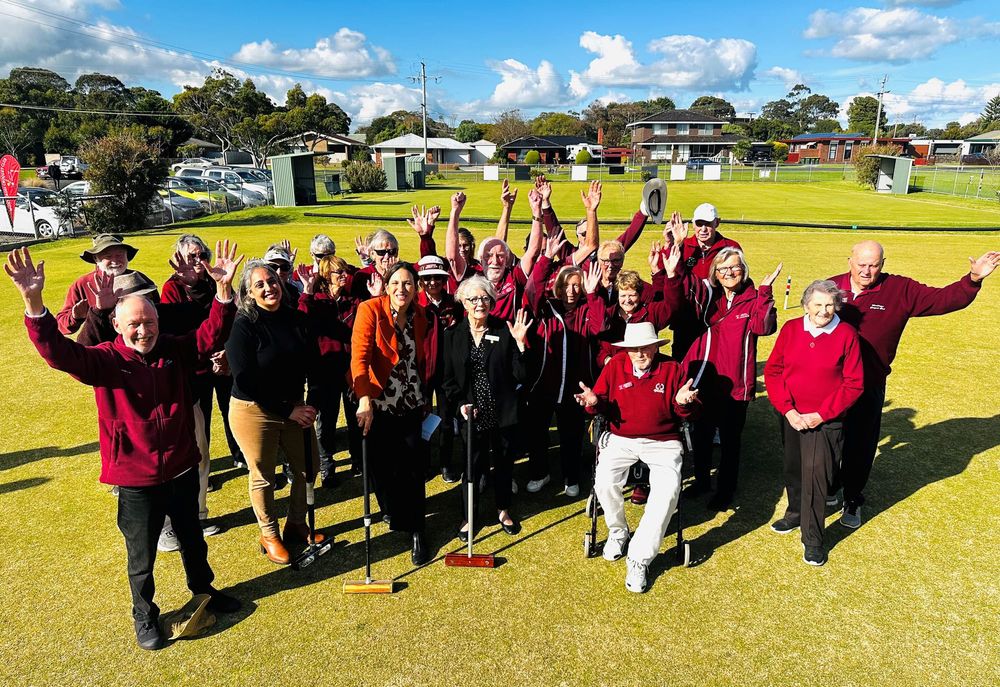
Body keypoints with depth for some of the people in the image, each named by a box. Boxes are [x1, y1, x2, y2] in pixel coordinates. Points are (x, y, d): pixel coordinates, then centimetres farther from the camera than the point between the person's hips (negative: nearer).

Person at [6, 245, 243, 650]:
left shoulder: (175, 351, -4)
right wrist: (33, 302, -41)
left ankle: (203, 589, 50)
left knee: (193, 540, 24)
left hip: (183, 470, 3)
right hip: (136, 480, -3)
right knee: (141, 557, 16)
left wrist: (223, 290, -28)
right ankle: (145, 616, 40)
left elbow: (211, 335, -13)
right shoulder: (105, 360, -12)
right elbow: (59, 352, -26)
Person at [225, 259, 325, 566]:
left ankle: (296, 524, 36)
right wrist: (288, 410, -15)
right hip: (253, 411, -5)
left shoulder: (297, 318, -1)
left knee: (309, 466, 14)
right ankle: (269, 535, 32)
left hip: (294, 407, 5)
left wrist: (311, 404, -9)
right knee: (263, 477, 9)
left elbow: (314, 365, 4)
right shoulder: (243, 326, -15)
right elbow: (245, 380, -17)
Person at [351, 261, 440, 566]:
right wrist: (364, 400, -31)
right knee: (381, 466, 10)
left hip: (411, 406, 2)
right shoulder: (370, 310, -11)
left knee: (412, 469, 2)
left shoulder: (423, 318, 2)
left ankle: (416, 532, 13)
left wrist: (426, 400, 14)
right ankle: (395, 513, 38)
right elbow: (359, 355, -21)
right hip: (378, 404, -2)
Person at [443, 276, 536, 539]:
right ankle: (469, 517, 32)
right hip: (472, 414, 0)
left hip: (504, 413, 0)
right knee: (473, 466, 8)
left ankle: (503, 510, 40)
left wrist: (520, 343, -20)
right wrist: (461, 403, -10)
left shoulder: (505, 331, -5)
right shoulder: (453, 335, 0)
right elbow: (448, 379, 4)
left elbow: (522, 376, -9)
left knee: (504, 463, 16)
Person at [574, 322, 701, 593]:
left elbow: (688, 413, 1)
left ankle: (639, 558, -14)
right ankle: (618, 531, 8)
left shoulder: (671, 369, 1)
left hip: (663, 443, -1)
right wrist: (594, 402, -19)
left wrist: (683, 402, -22)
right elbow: (602, 403, 5)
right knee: (604, 481, -26)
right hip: (621, 440, 1)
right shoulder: (615, 366, 4)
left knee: (668, 489, -28)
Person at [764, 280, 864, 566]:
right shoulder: (791, 329, -2)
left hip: (825, 421, -3)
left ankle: (813, 539, 9)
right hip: (791, 416, 3)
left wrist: (820, 415, -13)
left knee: (815, 475, -6)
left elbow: (854, 383, -8)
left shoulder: (847, 334, -9)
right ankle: (795, 514, 42)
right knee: (793, 470, 17)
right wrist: (788, 410, -10)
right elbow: (772, 371, -1)